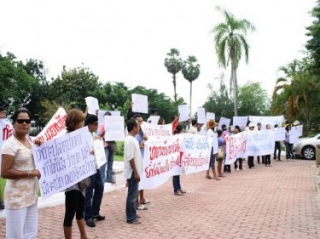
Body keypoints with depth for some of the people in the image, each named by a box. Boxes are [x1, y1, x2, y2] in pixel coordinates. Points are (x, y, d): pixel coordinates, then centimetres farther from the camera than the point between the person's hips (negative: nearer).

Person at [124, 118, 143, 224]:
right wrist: (135, 172, -21)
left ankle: (132, 214, 27)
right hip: (132, 172, -10)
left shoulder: (132, 139, 11)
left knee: (133, 194, 17)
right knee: (132, 195, -3)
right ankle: (131, 218, 5)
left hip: (134, 172, 10)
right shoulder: (130, 140, -20)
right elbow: (130, 158, -23)